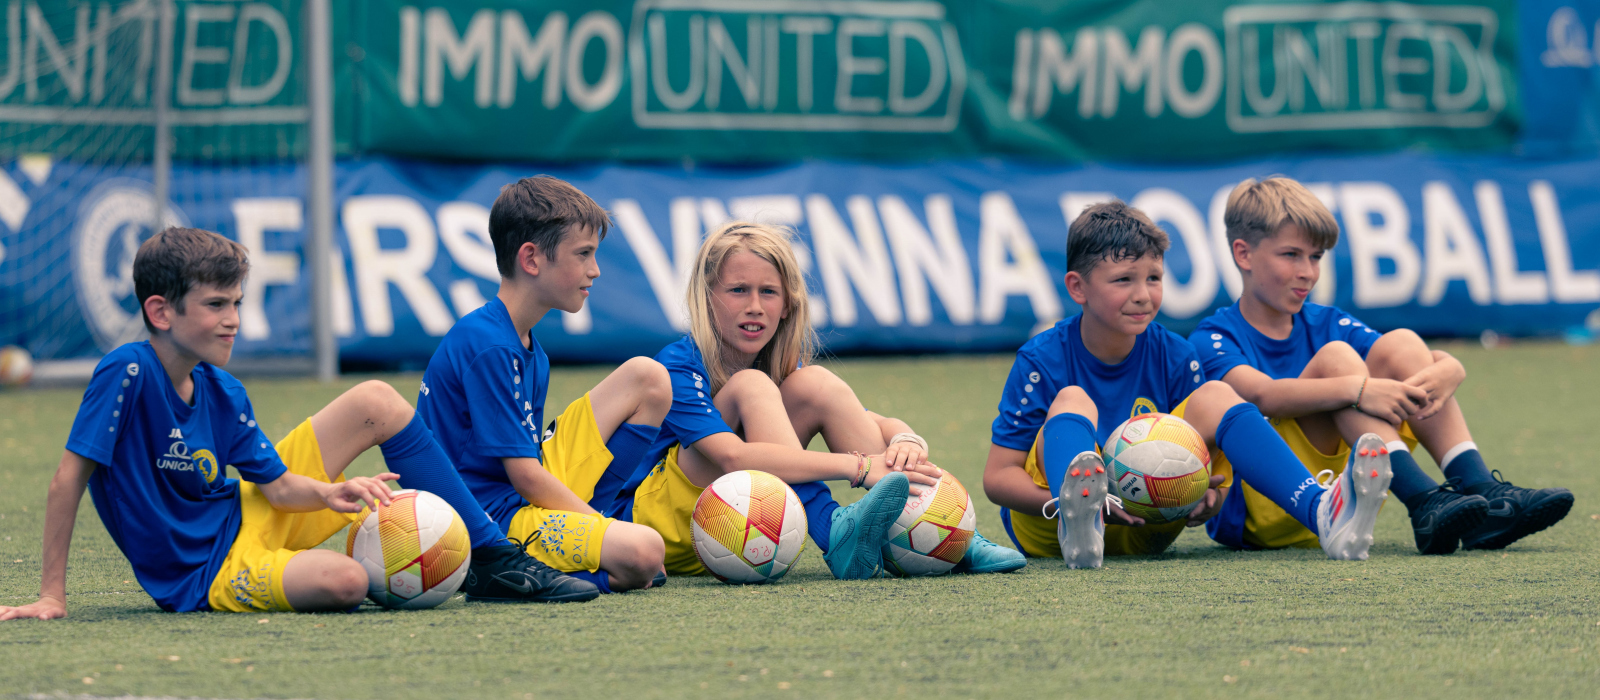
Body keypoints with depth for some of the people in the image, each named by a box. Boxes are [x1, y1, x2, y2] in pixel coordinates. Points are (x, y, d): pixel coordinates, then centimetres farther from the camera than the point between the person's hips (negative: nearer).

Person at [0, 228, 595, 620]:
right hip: (205, 575, -8)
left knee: (376, 402, 1)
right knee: (343, 581, -38)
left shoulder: (221, 391, -1)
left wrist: (331, 493, -21)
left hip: (247, 515, 8)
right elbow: (70, 478, -24)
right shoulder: (128, 373, -24)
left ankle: (492, 559, 7)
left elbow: (280, 484, 2)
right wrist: (52, 597, -26)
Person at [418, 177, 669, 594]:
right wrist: (605, 530, -12)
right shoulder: (487, 347, -18)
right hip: (491, 521, -10)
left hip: (535, 495, 10)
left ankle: (584, 533, 4)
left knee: (648, 378, 11)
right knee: (642, 552, -34)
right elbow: (525, 477, -18)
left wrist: (593, 524, 5)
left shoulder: (531, 354, 13)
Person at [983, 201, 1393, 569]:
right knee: (1072, 402, -28)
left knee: (1213, 397, -13)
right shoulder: (1041, 361, -12)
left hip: (1141, 532, 4)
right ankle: (1079, 523, -64)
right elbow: (998, 477, -15)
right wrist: (1078, 503, -33)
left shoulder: (1174, 357, 0)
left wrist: (1212, 490, -23)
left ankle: (1324, 512, -38)